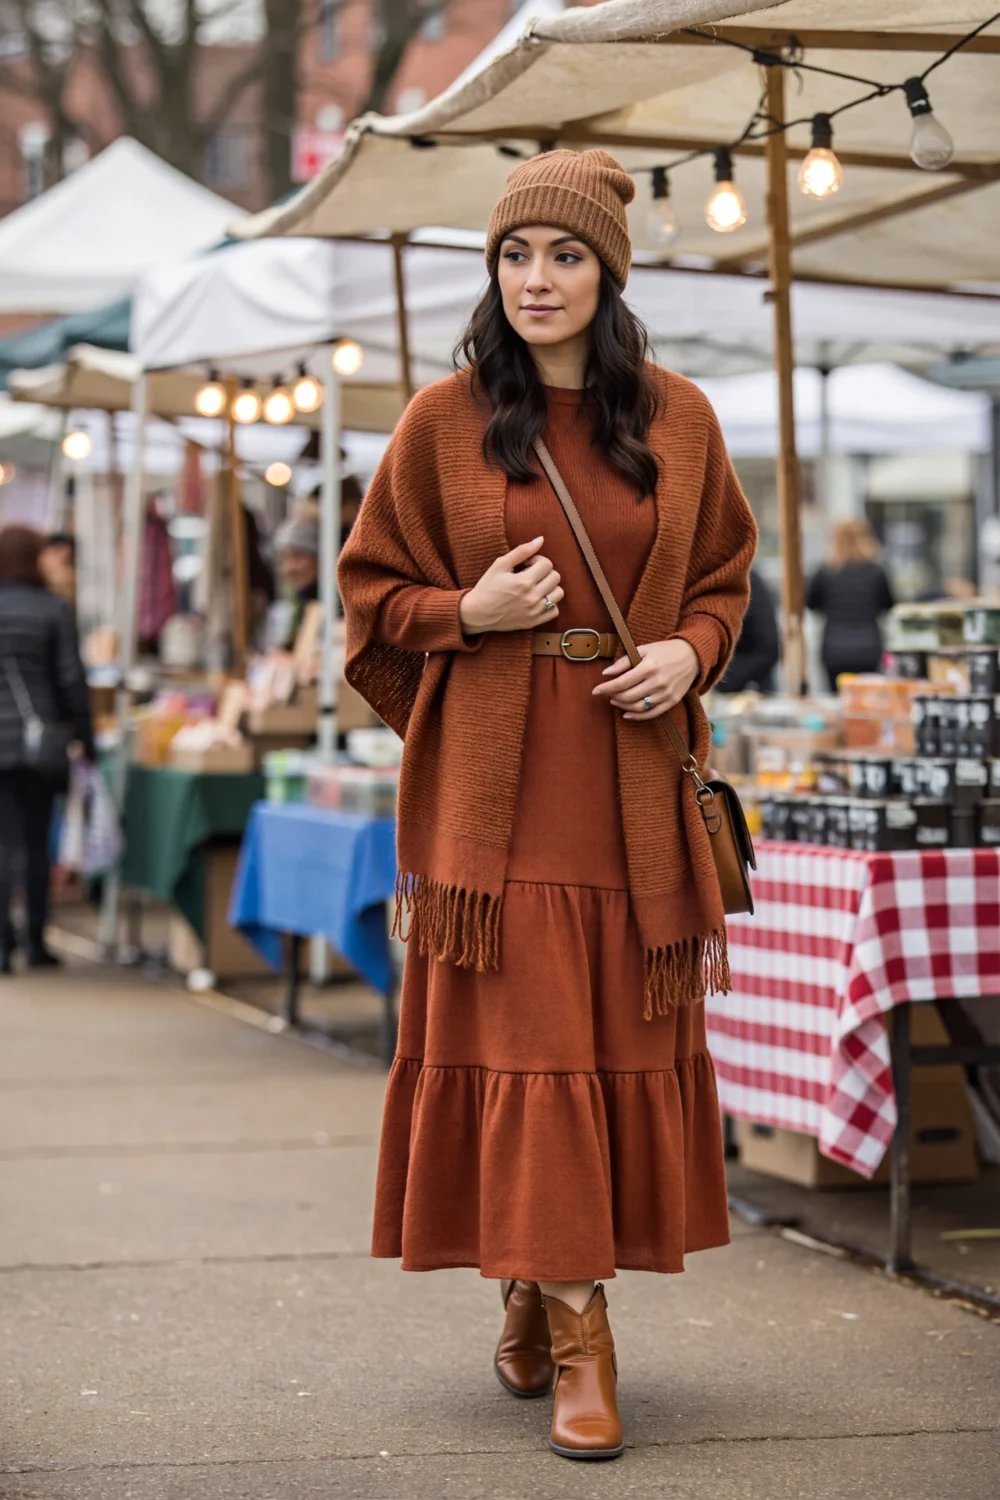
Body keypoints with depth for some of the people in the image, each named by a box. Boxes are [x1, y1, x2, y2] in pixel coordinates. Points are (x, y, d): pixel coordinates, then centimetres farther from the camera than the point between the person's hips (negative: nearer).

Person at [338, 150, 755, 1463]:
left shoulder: (678, 420, 6)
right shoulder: (444, 424, 1)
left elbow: (725, 571, 15)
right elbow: (373, 589, 7)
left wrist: (691, 652, -5)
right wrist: (471, 613, -11)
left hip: (630, 772, 2)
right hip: (493, 775, -2)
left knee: (622, 1039, 3)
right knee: (522, 1040, -7)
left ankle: (544, 1291, 21)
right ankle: (575, 1337, -3)